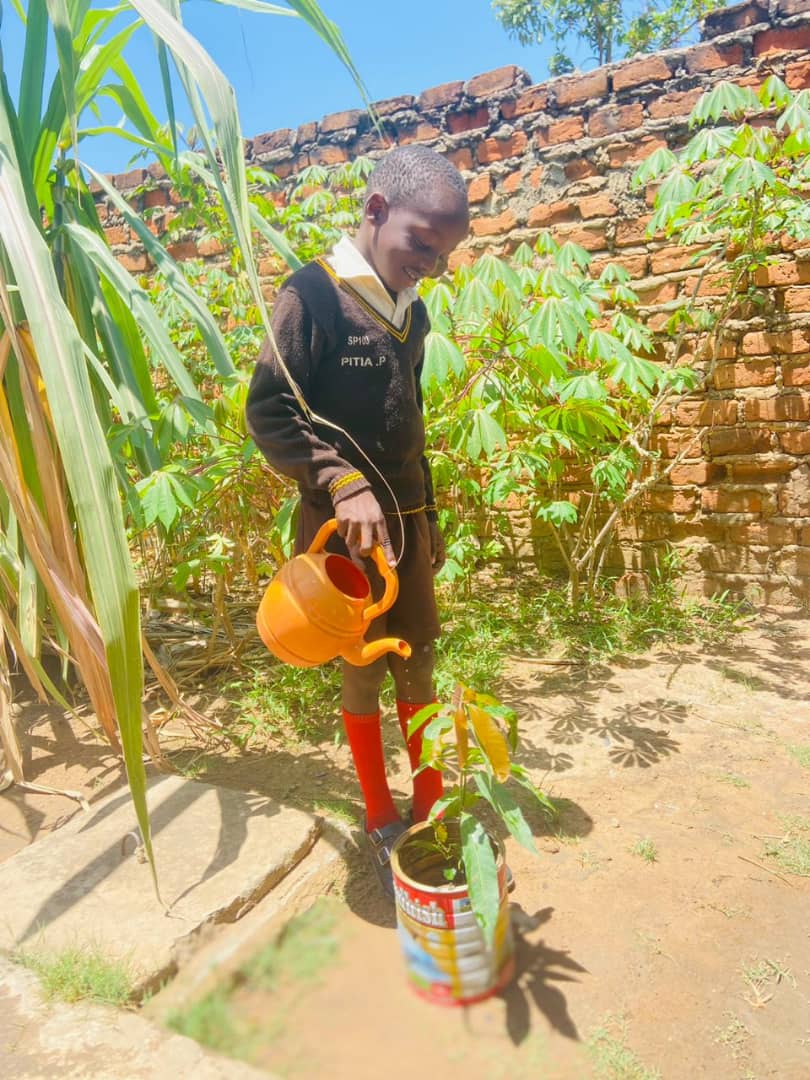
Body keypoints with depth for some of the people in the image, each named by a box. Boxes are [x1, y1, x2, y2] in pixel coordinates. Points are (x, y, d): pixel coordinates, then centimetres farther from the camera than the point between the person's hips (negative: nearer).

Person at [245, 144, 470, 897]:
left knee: (418, 667, 12)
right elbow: (267, 411, -14)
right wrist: (341, 484, -26)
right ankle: (381, 823, 23)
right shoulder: (312, 296, -9)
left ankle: (430, 806, 29)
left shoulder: (411, 312, 12)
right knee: (364, 675, 5)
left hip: (405, 524, 6)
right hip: (345, 527, -6)